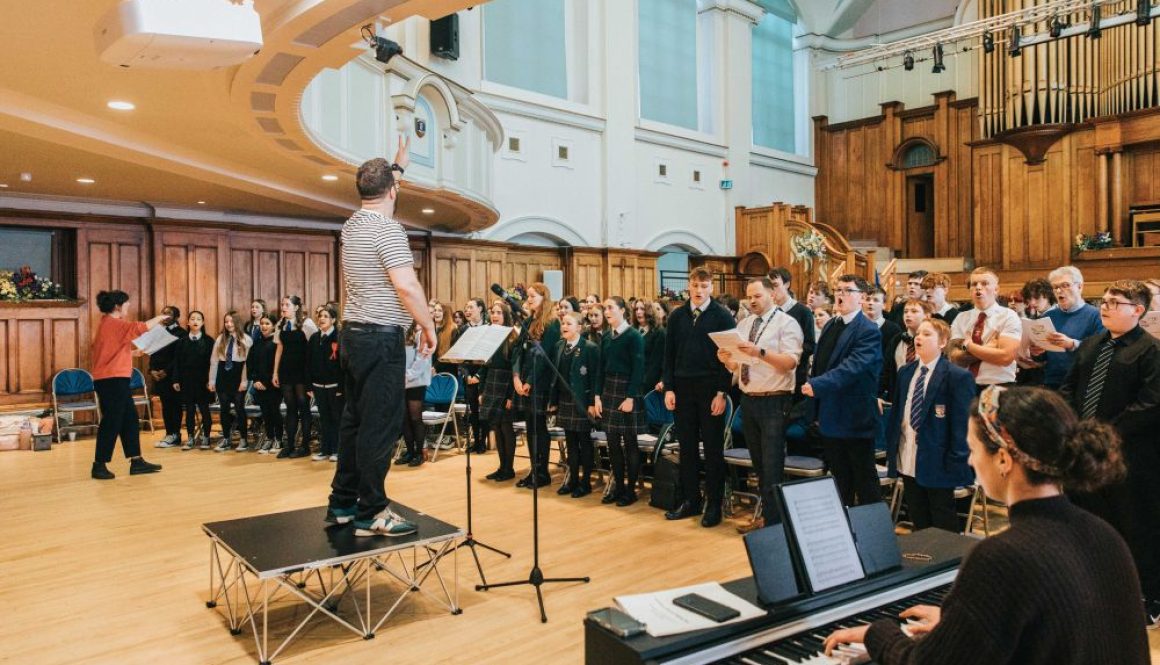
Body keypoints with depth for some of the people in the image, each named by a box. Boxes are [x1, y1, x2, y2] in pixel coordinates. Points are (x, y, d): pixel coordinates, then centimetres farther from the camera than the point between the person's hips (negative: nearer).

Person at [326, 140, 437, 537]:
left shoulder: (353, 226, 13)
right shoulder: (387, 228, -13)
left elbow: (379, 187, 35)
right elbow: (406, 285, -22)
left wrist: (397, 165, 44)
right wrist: (428, 327, -11)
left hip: (354, 335, 9)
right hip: (381, 339, -9)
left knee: (355, 419, 15)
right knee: (381, 426, -4)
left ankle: (342, 503, 22)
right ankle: (371, 514, 1)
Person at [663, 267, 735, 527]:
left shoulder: (722, 316, -3)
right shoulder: (677, 316, 8)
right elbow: (669, 355, 8)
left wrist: (722, 393, -11)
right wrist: (669, 389, 1)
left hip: (711, 390, -3)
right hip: (682, 388, 3)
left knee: (713, 448, 4)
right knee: (687, 447, 9)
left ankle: (714, 504, 14)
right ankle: (690, 500, 20)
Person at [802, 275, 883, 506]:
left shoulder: (868, 331, -13)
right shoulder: (831, 325, 12)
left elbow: (851, 367, -25)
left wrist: (817, 385, -31)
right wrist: (818, 410, 14)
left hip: (855, 418, -8)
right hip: (830, 417, 8)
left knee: (864, 482, 4)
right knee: (839, 481, 18)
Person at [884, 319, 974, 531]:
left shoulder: (958, 376, -10)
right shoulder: (905, 372, 9)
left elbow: (962, 424, -12)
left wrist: (956, 462, -15)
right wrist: (891, 450, 9)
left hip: (937, 463, -6)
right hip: (907, 462, 6)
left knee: (944, 527, 7)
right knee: (918, 523, 16)